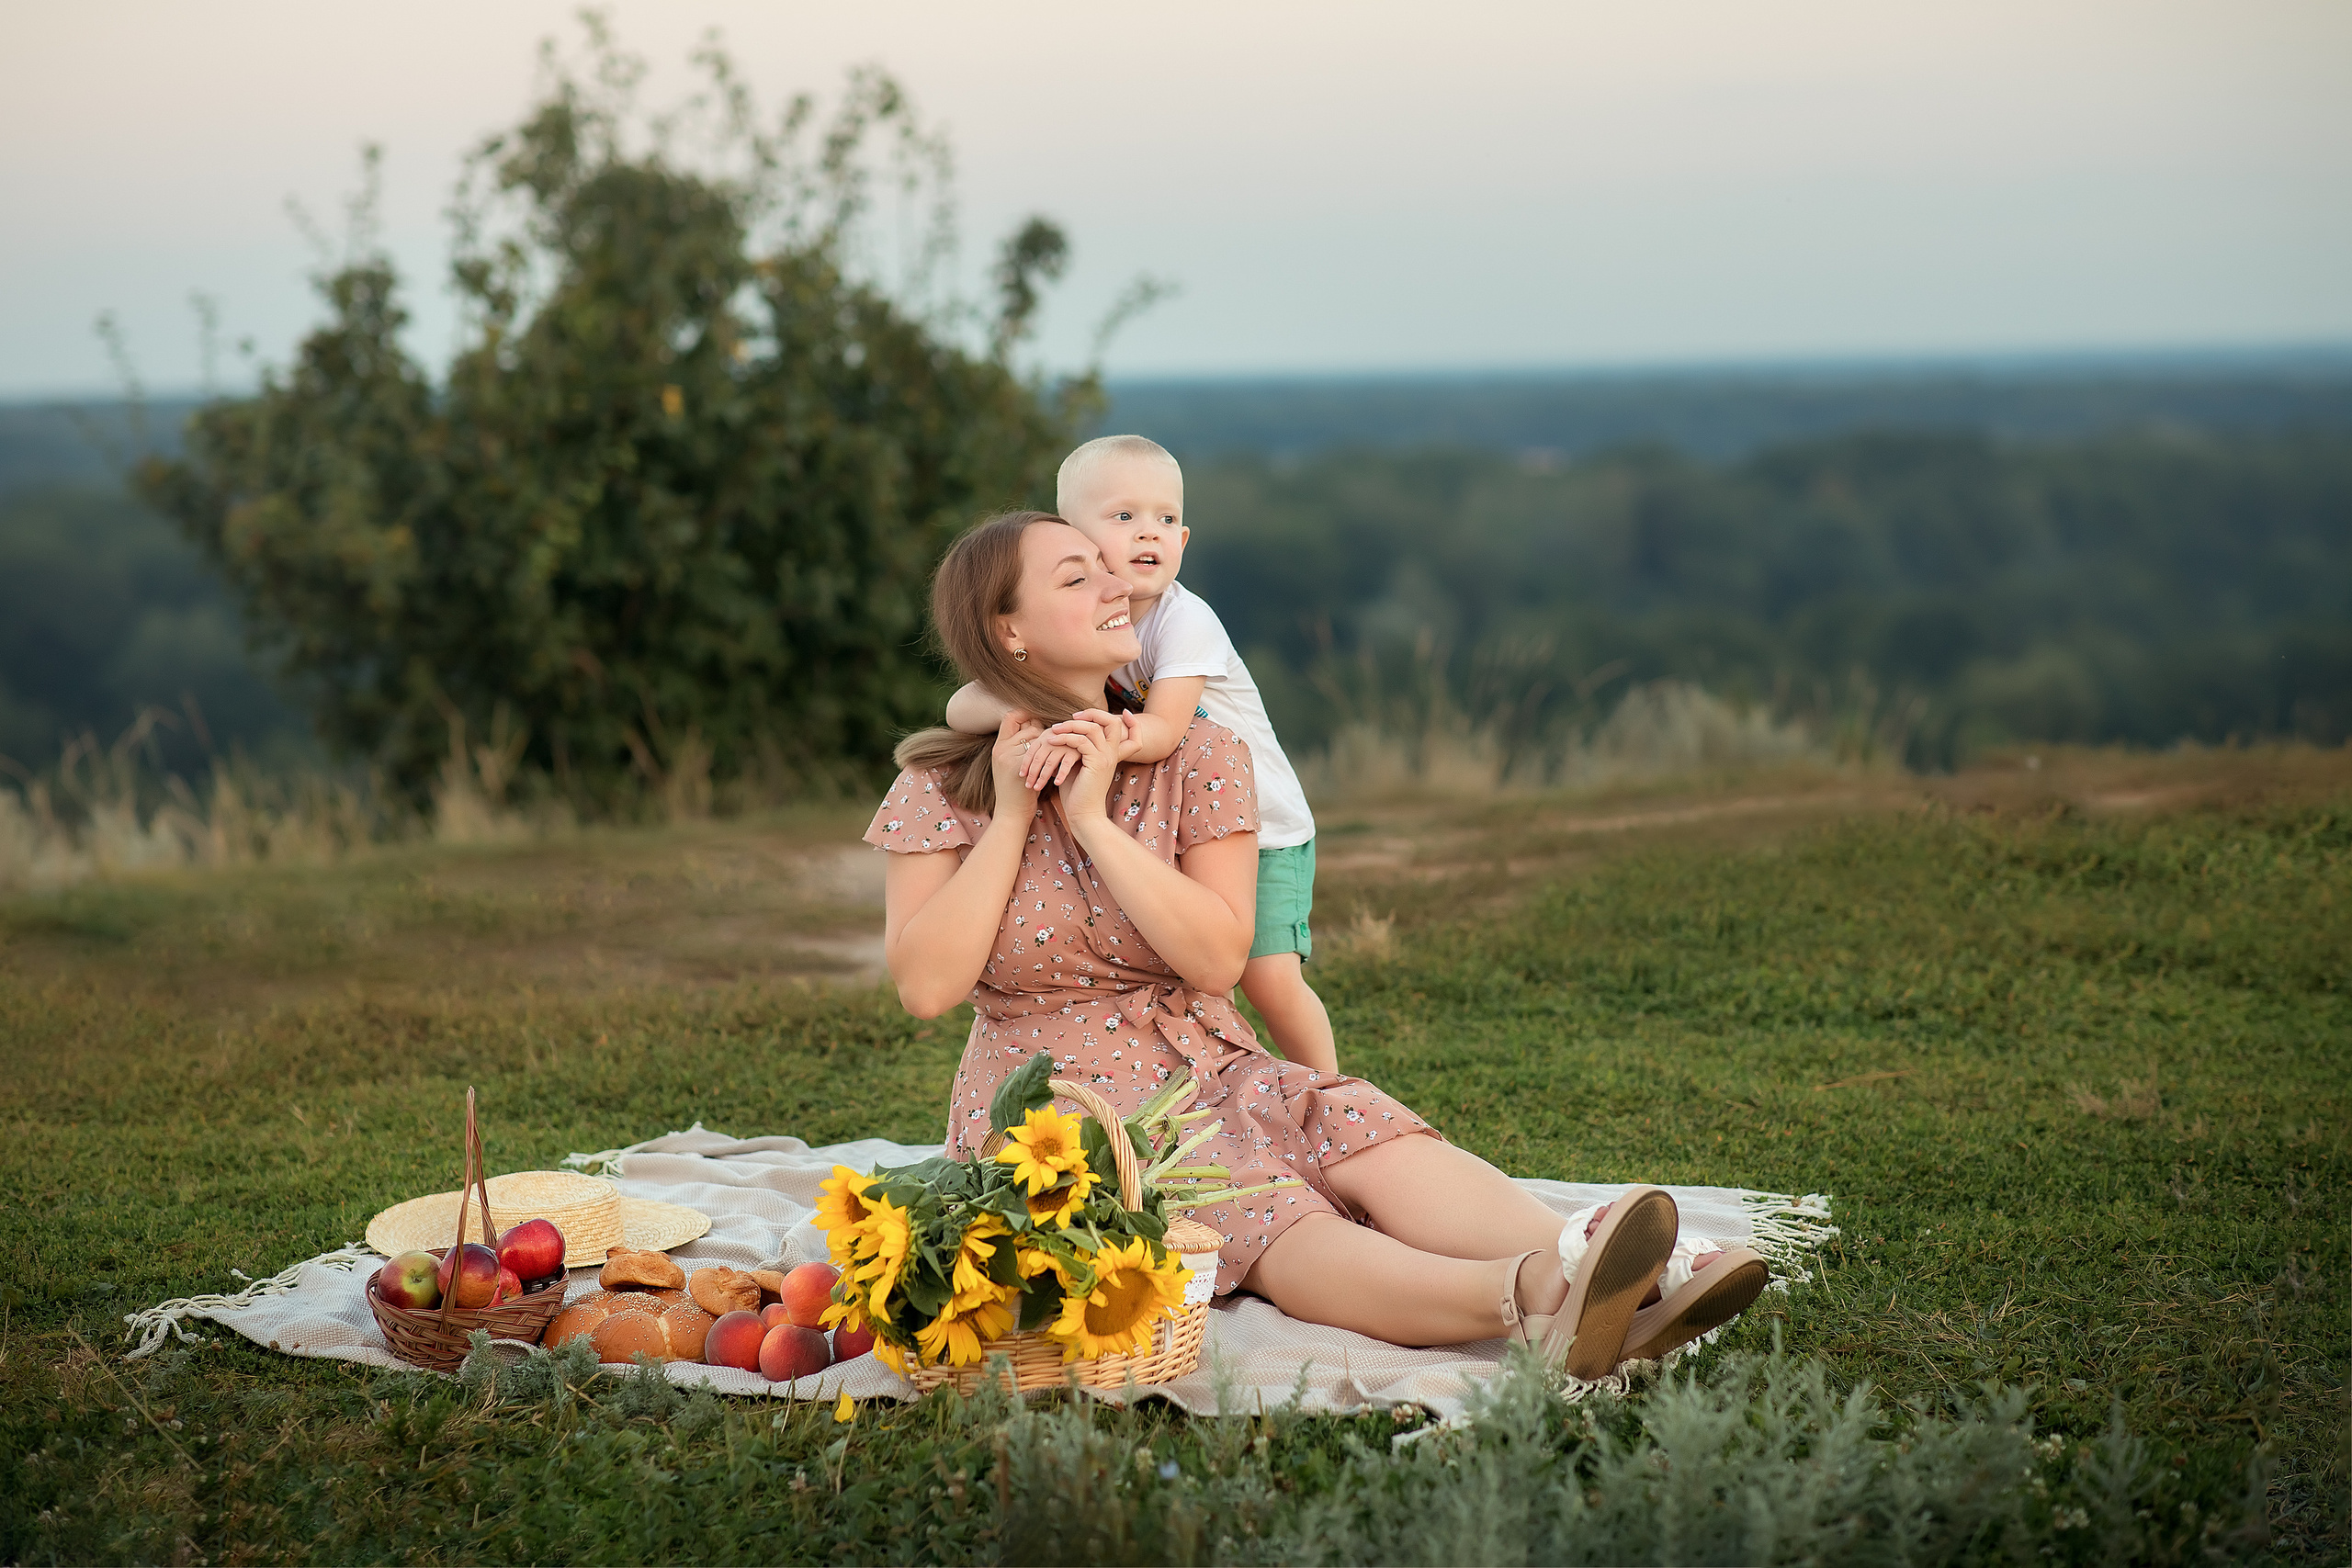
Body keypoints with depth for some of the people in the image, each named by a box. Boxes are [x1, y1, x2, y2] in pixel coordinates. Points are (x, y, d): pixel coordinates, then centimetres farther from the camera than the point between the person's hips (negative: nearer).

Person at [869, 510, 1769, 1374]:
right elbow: (925, 986, -12)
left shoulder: (1200, 759, 5)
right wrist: (1009, 816, -11)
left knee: (1377, 1144, -29)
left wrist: (1094, 821, -13)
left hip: (1209, 1072, 4)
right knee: (1260, 1215, -34)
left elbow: (1217, 959, -7)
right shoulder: (941, 789, 0)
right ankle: (1531, 1297, -61)